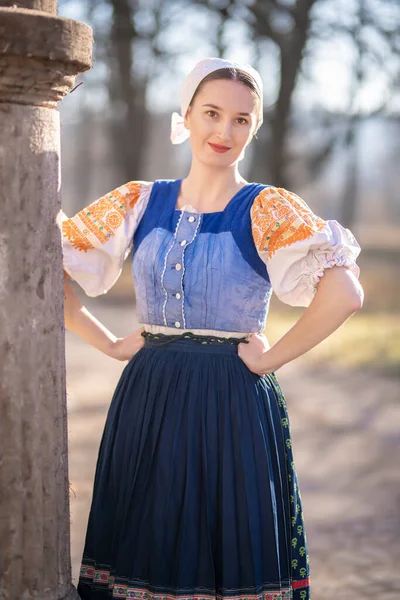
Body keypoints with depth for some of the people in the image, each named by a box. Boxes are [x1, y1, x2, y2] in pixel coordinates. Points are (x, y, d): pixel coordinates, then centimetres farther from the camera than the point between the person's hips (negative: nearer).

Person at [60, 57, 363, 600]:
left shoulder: (268, 209, -5)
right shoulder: (139, 203, 5)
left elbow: (344, 293, -20)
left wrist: (270, 358, -14)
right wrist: (108, 343, 1)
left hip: (234, 408, -3)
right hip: (147, 402, 3)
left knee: (231, 553, 4)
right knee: (145, 550, 11)